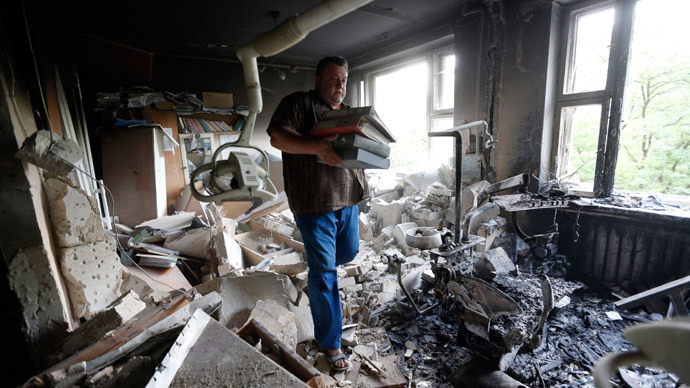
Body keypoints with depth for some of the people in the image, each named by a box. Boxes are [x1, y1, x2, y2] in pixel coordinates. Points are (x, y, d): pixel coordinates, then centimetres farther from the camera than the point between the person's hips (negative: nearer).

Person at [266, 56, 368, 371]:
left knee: (349, 251, 22)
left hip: (347, 197, 8)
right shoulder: (299, 103, -4)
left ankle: (316, 275, 56)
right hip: (314, 201, -7)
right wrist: (317, 147, -32)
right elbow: (277, 137, -18)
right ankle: (330, 342, 17)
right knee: (324, 273, -1)